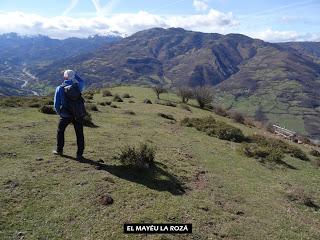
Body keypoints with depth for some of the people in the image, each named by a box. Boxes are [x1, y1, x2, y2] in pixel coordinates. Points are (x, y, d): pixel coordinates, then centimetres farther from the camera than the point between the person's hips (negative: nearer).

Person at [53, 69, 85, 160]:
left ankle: (59, 150, 31)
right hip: (79, 114, 1)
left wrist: (59, 113, 16)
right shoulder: (77, 86, -1)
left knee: (60, 131, 21)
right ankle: (79, 154, 10)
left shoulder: (59, 88, -5)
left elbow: (56, 104, -2)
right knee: (79, 134, 8)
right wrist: (73, 74, 23)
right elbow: (82, 82, 26)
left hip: (66, 115, -1)